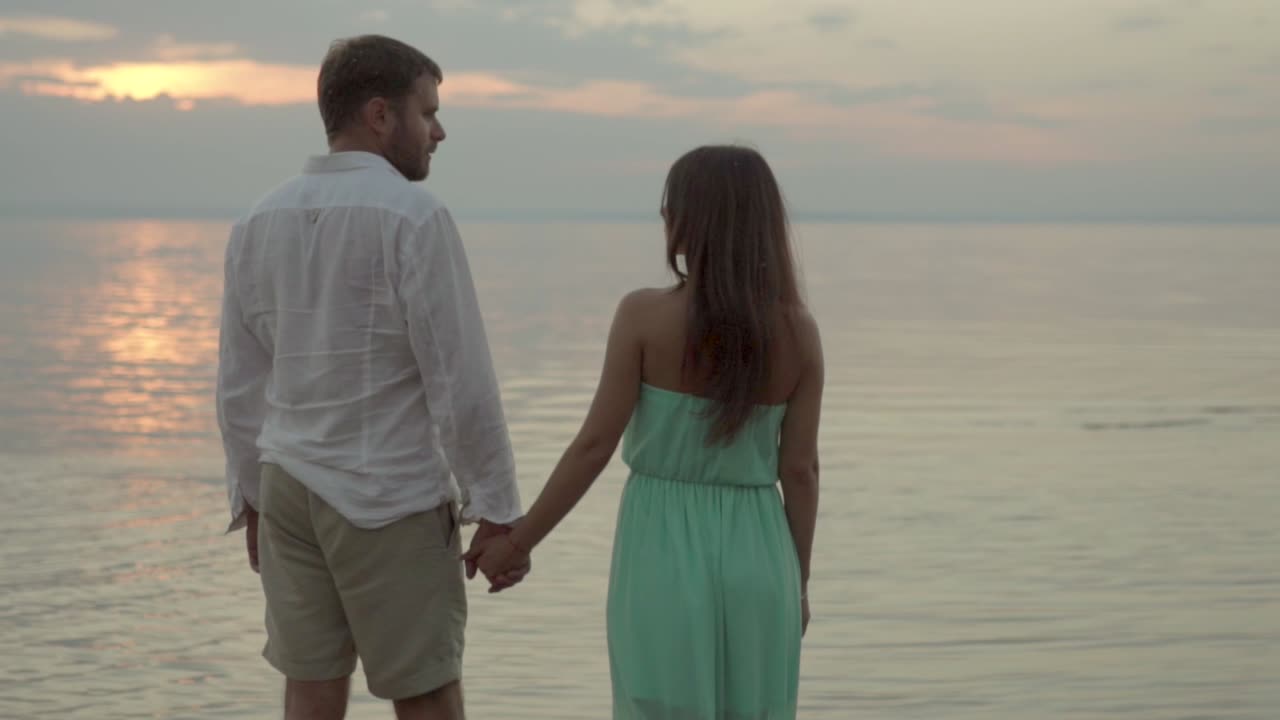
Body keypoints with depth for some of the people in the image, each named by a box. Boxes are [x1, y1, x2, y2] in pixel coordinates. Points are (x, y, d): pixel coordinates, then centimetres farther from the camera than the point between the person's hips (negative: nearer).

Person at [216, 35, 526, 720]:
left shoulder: (259, 223, 5)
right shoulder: (413, 216, -16)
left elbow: (241, 382, 9)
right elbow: (461, 379, -17)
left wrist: (254, 498, 18)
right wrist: (498, 511, -10)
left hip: (291, 489, 6)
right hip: (390, 499, -6)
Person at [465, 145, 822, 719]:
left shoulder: (644, 316, -12)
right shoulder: (798, 332, -4)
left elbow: (594, 447, -11)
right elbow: (801, 471, -1)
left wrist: (518, 541, -1)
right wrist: (799, 582, 10)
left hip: (662, 560, -2)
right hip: (754, 563, 3)